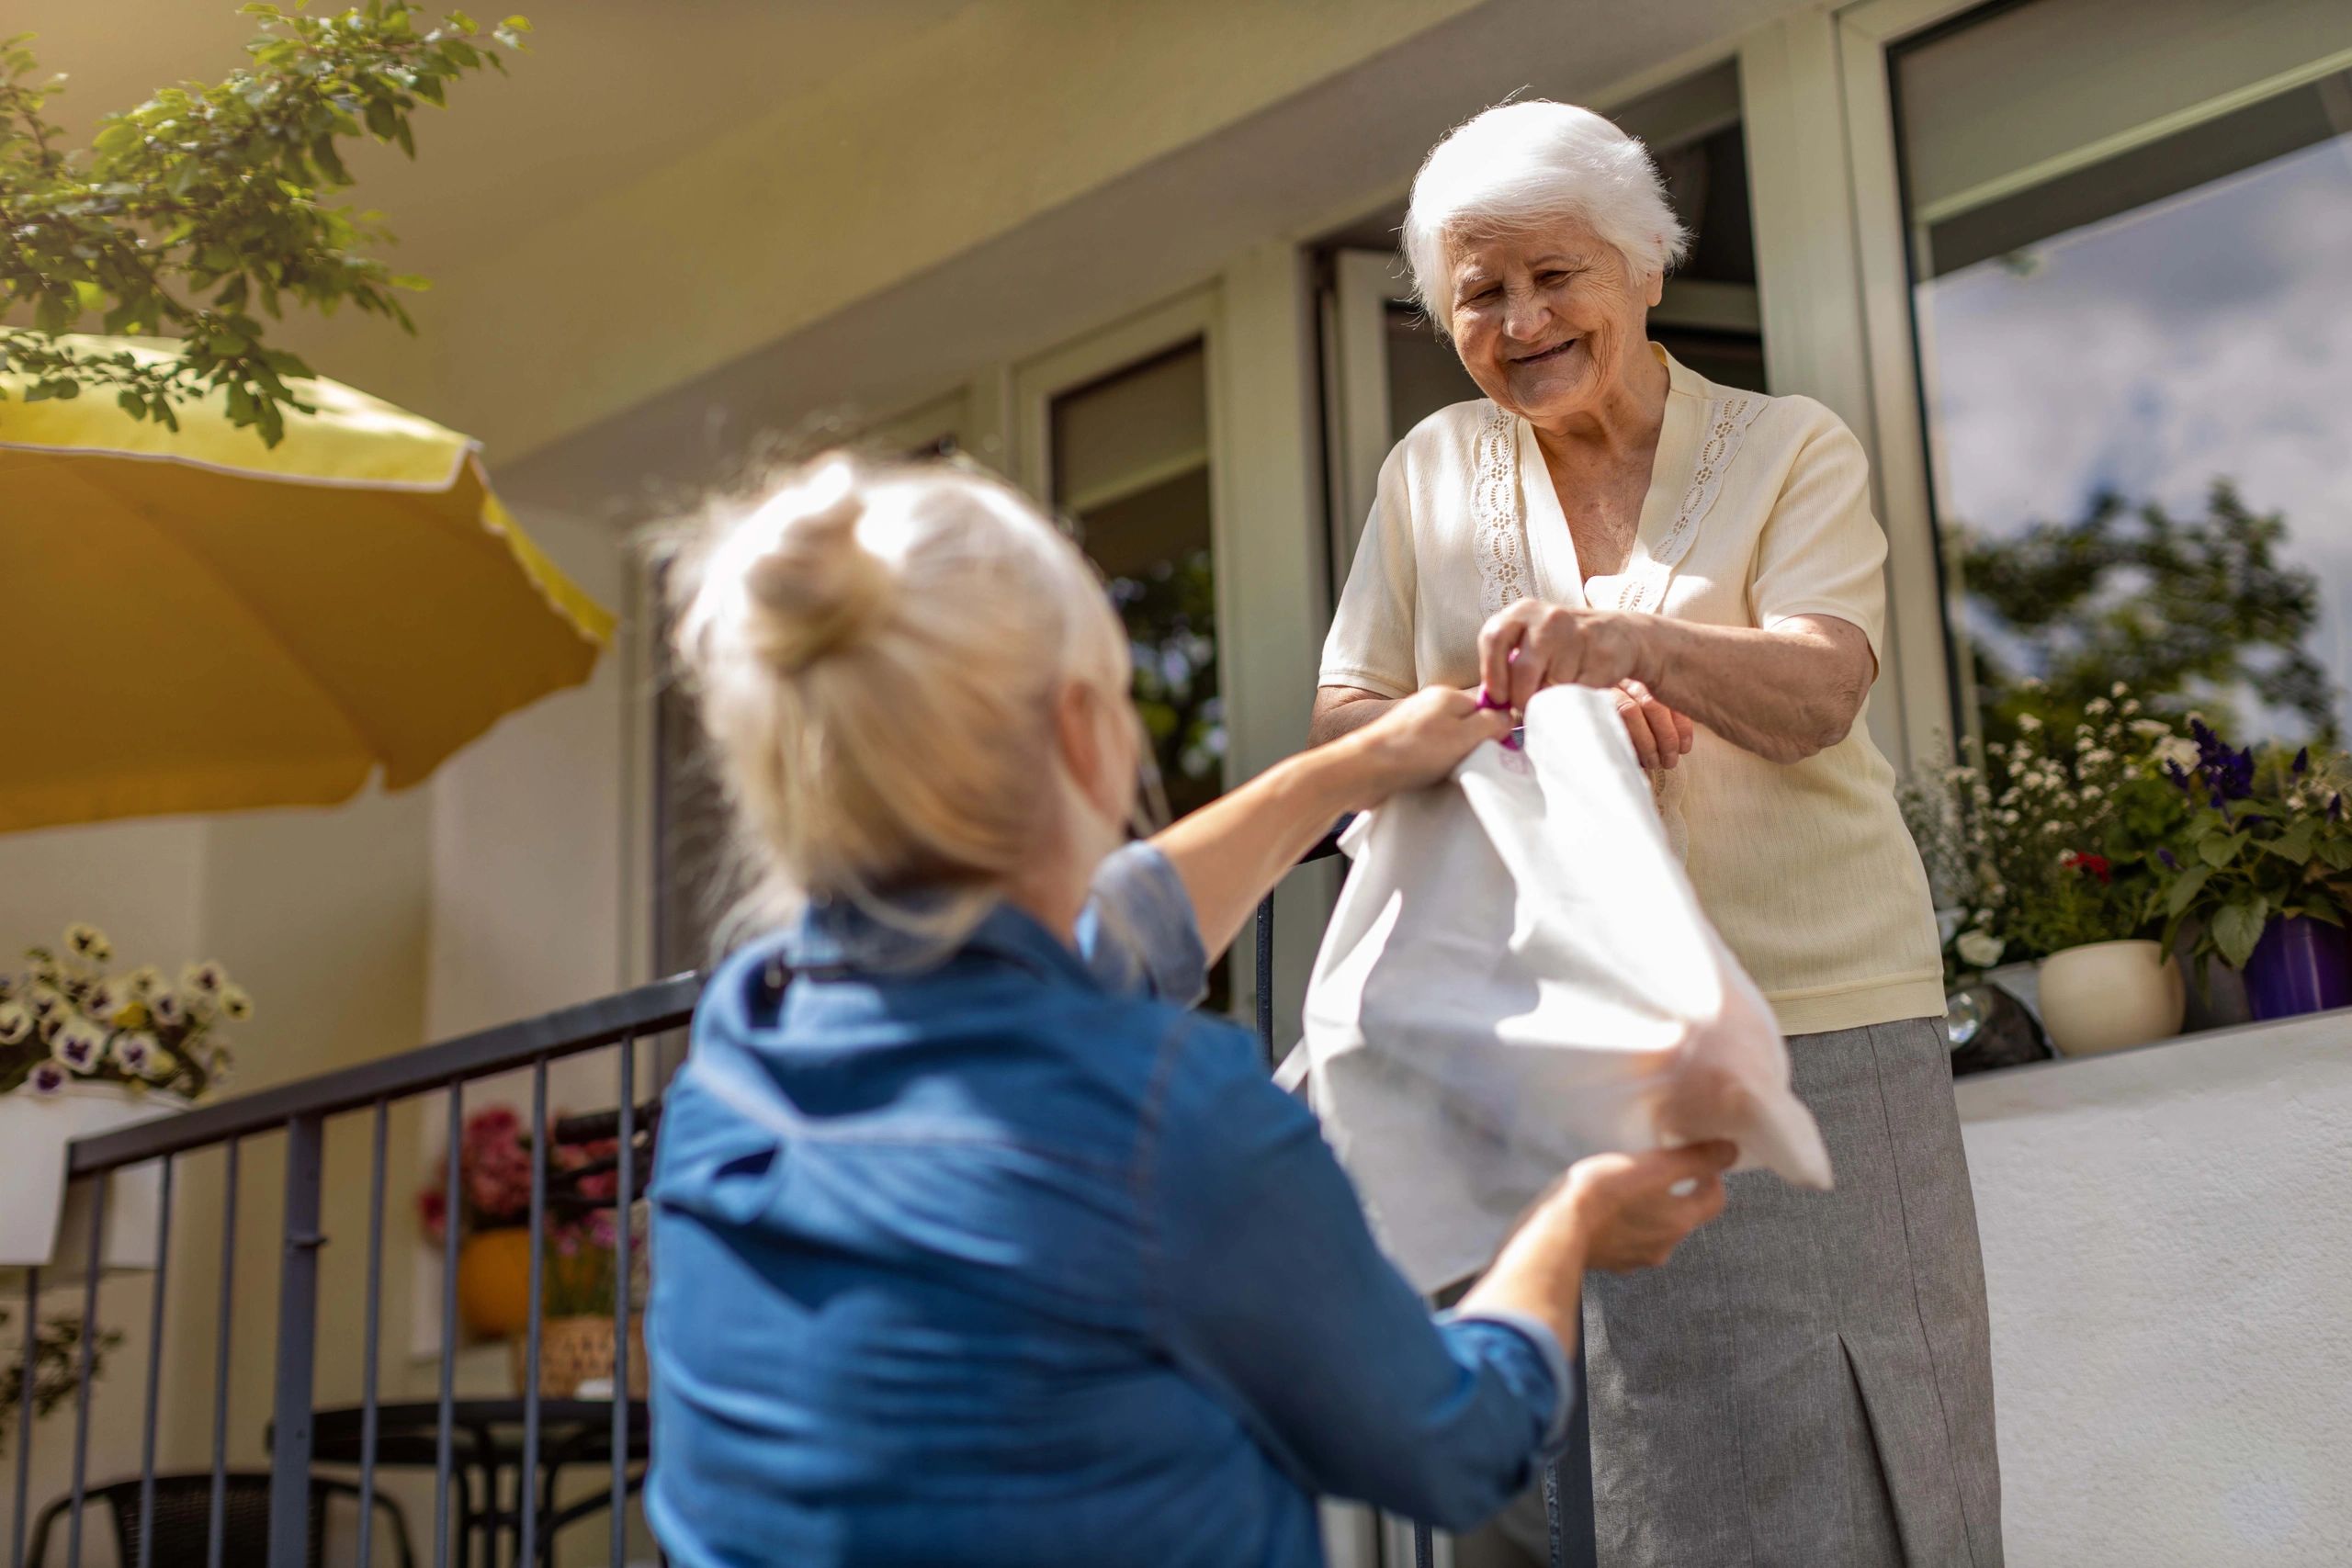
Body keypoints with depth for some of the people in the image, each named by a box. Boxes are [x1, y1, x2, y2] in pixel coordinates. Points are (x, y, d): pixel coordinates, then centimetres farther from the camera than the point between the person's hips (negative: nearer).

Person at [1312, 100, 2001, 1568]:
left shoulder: (1792, 449, 2)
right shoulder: (1433, 471, 10)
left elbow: (1815, 697, -14)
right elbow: (1343, 717, 6)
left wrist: (1630, 636, -35)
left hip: (1816, 1023, -2)